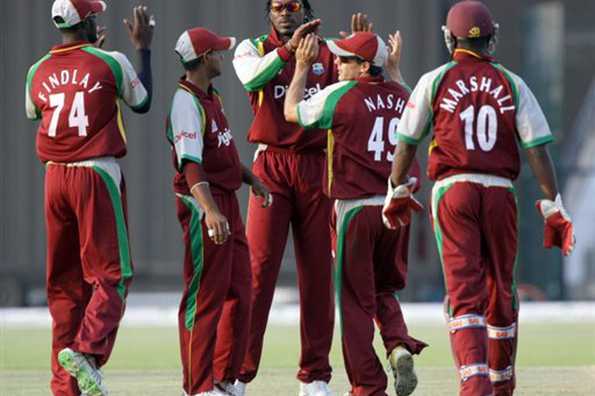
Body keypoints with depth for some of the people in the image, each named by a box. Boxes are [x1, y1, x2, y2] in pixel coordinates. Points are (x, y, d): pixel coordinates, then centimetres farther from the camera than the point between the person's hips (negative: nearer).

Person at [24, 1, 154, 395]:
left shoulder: (38, 72, 5)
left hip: (55, 177, 5)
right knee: (111, 273, -1)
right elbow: (142, 103, 11)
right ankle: (87, 349, -25)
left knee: (64, 279, 10)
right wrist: (144, 48, 21)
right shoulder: (111, 63, -6)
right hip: (98, 175, -5)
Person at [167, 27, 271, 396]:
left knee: (239, 293, 13)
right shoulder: (186, 102, -17)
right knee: (205, 297, -8)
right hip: (203, 203, -10)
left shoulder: (213, 97, 14)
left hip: (228, 202, 10)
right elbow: (191, 162, -28)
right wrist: (210, 211, -39)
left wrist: (251, 177, 29)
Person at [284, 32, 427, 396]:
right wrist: (394, 66, 41)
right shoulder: (401, 96, 6)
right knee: (384, 290, 20)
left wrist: (303, 66, 18)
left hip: (356, 209, -5)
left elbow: (292, 111, 8)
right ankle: (399, 344, -9)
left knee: (355, 300, 2)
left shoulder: (338, 96, -9)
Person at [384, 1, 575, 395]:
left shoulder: (435, 81, 3)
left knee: (464, 292, -8)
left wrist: (397, 193, 21)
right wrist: (555, 209, 1)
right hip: (501, 193, 2)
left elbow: (407, 143, 7)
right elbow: (537, 149, -1)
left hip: (453, 190, -2)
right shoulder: (513, 84, 5)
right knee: (501, 291, 16)